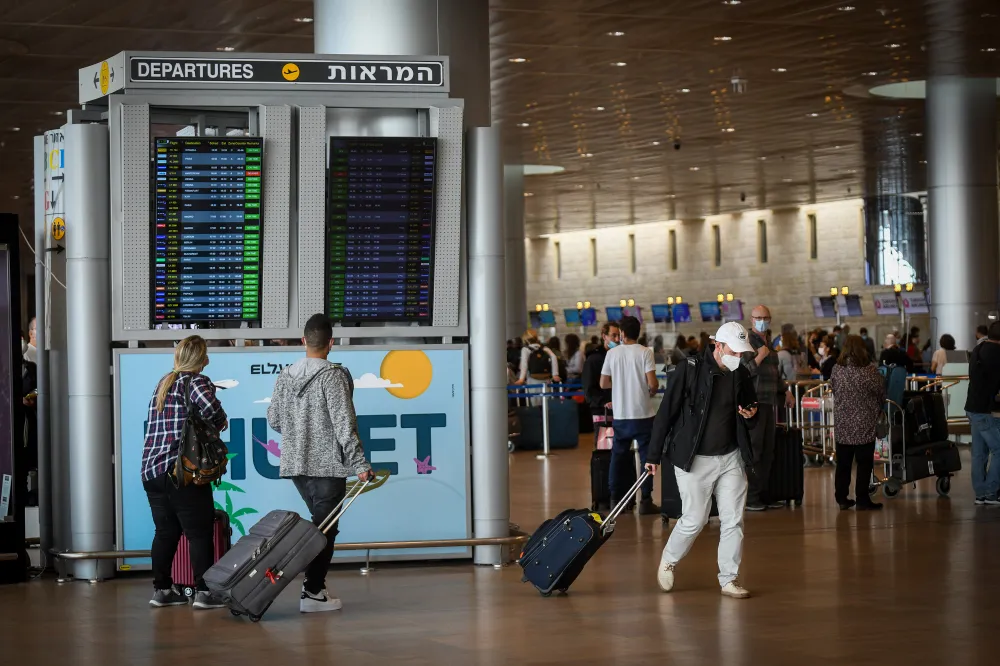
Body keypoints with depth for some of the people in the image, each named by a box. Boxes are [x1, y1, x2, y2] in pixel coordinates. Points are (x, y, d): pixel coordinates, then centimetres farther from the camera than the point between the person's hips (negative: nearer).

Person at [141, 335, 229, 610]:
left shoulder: (163, 383, 18)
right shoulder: (196, 381, -5)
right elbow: (210, 406, -26)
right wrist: (221, 422, -5)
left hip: (151, 471, 7)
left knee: (165, 531, 14)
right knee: (200, 533, -1)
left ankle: (161, 589, 16)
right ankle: (204, 592, -3)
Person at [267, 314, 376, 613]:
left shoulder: (286, 376, 5)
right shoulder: (332, 376, -13)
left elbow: (273, 419, 12)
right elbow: (344, 425, -16)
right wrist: (359, 465, -13)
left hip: (295, 463, 6)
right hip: (328, 465, -6)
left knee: (320, 523, 19)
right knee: (325, 528, 0)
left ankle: (315, 582, 17)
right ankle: (313, 592, -2)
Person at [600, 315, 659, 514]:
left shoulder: (612, 353, 1)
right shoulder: (645, 352, -8)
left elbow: (604, 384, 6)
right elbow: (652, 384, -15)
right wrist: (652, 391, 8)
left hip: (620, 414, 3)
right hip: (642, 413, -3)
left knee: (618, 456, 12)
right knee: (647, 457, 3)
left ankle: (616, 499, 13)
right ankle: (645, 501, 1)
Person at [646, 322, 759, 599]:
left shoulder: (741, 375, 5)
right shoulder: (689, 371, -12)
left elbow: (752, 423, 20)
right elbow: (666, 414, -8)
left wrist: (751, 416, -6)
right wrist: (654, 456, -7)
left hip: (731, 459, 5)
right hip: (694, 460, -5)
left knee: (733, 521, 2)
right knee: (694, 521, -1)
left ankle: (729, 579, 13)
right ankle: (668, 561, 26)